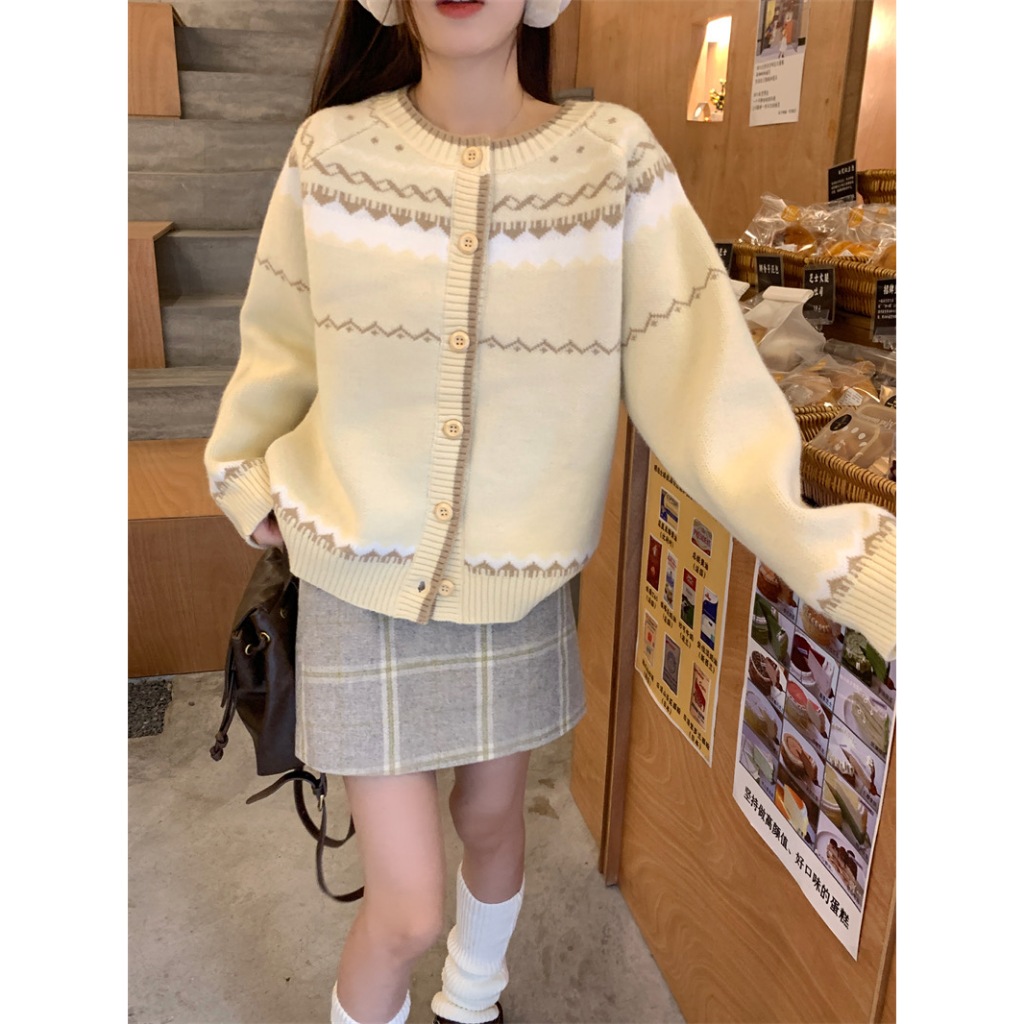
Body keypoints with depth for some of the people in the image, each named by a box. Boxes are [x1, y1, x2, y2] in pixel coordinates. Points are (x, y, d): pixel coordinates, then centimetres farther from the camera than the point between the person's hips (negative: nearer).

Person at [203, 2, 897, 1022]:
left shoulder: (616, 162, -12)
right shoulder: (331, 152, -9)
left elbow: (708, 390, -17)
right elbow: (279, 348, 4)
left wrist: (871, 574, -24)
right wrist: (240, 476, 17)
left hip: (517, 585, 1)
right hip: (361, 582, -1)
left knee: (491, 818, 22)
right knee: (406, 906, 3)